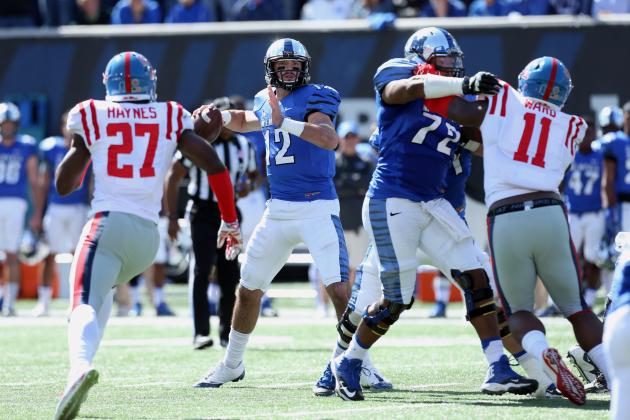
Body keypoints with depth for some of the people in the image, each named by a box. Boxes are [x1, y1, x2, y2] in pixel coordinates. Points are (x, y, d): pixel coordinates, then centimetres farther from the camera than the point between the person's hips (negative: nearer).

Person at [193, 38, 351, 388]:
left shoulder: (314, 98, -10)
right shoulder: (266, 101, 10)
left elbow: (330, 139, -29)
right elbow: (245, 122, 34)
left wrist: (285, 123, -39)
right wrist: (219, 116, 14)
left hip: (318, 208, -7)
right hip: (278, 210, 7)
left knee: (339, 288, -19)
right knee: (248, 289, 14)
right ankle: (232, 364, 31)